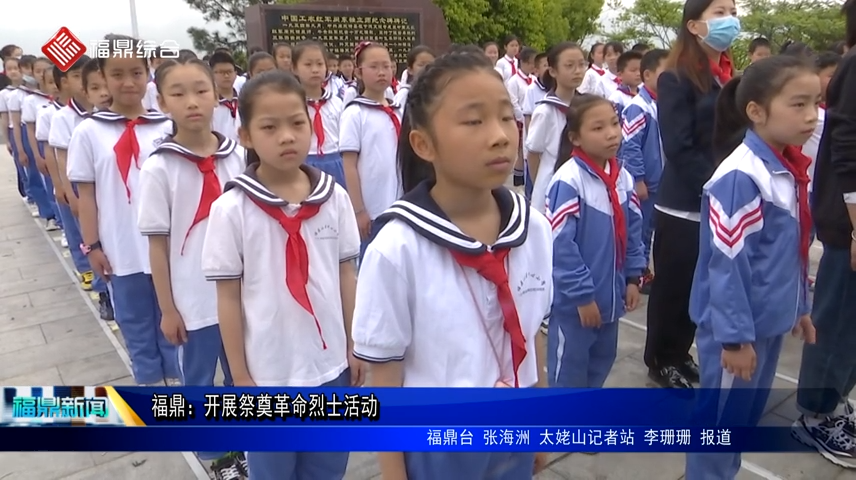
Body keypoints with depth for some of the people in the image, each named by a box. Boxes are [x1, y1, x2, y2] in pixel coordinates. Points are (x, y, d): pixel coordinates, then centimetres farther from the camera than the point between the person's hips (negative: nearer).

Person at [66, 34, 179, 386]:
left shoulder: (166, 127, -3)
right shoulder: (89, 131, -3)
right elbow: (86, 193, 1)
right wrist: (92, 246, -1)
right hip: (122, 248, 0)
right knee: (135, 325, 15)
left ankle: (176, 379, 31)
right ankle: (151, 380, 32)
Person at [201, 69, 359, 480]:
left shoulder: (334, 198, -5)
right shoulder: (231, 209, -12)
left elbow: (347, 276, 3)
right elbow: (228, 297, -7)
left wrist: (355, 348, 6)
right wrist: (239, 377, -4)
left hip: (331, 365, 3)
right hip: (268, 373, -2)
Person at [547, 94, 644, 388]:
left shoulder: (623, 177, 2)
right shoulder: (568, 180, -21)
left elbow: (633, 232, 11)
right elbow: (560, 246, -22)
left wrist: (633, 278, 7)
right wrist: (582, 295, -17)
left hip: (610, 295, 8)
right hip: (574, 300, -7)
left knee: (601, 360, 24)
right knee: (569, 367, 10)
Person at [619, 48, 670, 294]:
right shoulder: (638, 107, -18)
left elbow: (666, 143, 14)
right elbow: (630, 146, -20)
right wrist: (638, 180, -18)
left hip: (658, 181, 8)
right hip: (643, 182, -8)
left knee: (650, 229, 18)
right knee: (638, 230, 3)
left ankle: (644, 270, 31)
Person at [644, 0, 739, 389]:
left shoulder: (731, 78, 12)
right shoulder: (676, 79, -9)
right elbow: (679, 148, -16)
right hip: (683, 206, -6)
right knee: (673, 285, 6)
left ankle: (680, 353, 33)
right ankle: (660, 359, 24)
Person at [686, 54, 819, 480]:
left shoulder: (791, 170, 4)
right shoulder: (741, 177, -23)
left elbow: (795, 250, 13)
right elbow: (727, 264, -23)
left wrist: (800, 306, 17)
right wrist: (734, 334, -20)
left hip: (771, 319, 9)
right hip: (738, 322, -9)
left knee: (750, 410, 22)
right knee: (723, 413, 9)